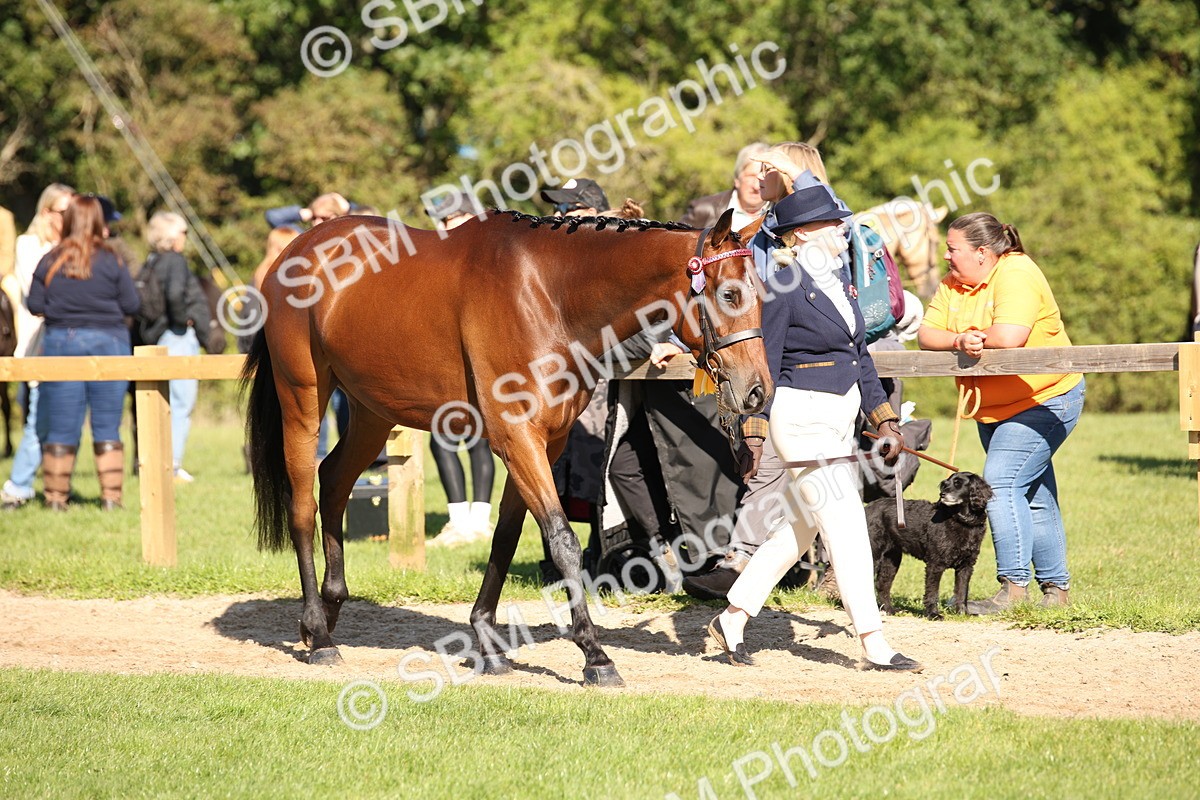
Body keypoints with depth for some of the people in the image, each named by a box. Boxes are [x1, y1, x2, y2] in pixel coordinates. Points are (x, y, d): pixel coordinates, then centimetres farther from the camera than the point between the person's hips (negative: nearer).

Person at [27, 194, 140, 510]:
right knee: (107, 428, 5)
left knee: (60, 428, 6)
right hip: (108, 342, -1)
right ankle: (111, 496, 3)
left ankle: (56, 496, 8)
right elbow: (132, 305, -5)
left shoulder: (49, 262, -2)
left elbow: (35, 305, 0)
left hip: (61, 342, 1)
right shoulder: (110, 261, -7)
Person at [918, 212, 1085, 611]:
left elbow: (1009, 336, -31)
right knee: (1034, 496, 11)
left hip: (1043, 401, -9)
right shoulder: (953, 284, 7)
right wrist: (959, 341, -23)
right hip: (994, 409, 9)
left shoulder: (1016, 274, -17)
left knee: (1000, 483, -20)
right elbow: (926, 335, -3)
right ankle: (1056, 587, 16)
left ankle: (1014, 584, -20)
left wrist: (976, 339, -12)